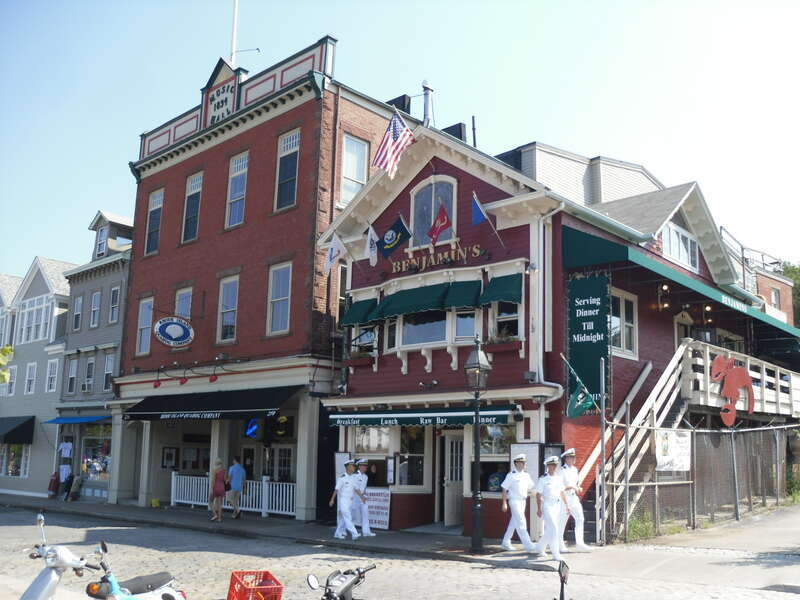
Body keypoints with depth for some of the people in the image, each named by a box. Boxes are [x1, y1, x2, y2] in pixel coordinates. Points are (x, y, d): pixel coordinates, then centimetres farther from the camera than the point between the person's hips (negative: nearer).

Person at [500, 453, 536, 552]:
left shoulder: (526, 475, 10)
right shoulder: (511, 475, -9)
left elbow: (532, 487, 15)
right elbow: (504, 489, -8)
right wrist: (504, 503, -11)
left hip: (523, 500, 7)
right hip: (514, 500, -7)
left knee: (514, 522, 14)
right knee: (521, 523, -11)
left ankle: (506, 542, 25)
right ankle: (528, 545, -13)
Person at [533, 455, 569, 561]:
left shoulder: (559, 478, 10)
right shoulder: (543, 479, -7)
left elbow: (562, 493, 17)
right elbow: (538, 495, -7)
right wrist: (539, 509, -11)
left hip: (557, 506, 6)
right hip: (547, 506, -6)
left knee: (550, 530, 12)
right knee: (553, 529, -11)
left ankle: (540, 548, 30)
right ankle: (556, 553, -5)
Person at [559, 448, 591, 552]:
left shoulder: (575, 469, 11)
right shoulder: (562, 471, -13)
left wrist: (578, 488, 4)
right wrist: (571, 487, -24)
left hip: (574, 498, 7)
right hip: (564, 499, -7)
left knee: (580, 518, -5)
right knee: (562, 521, 4)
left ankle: (579, 543, -5)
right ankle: (559, 543, 20)